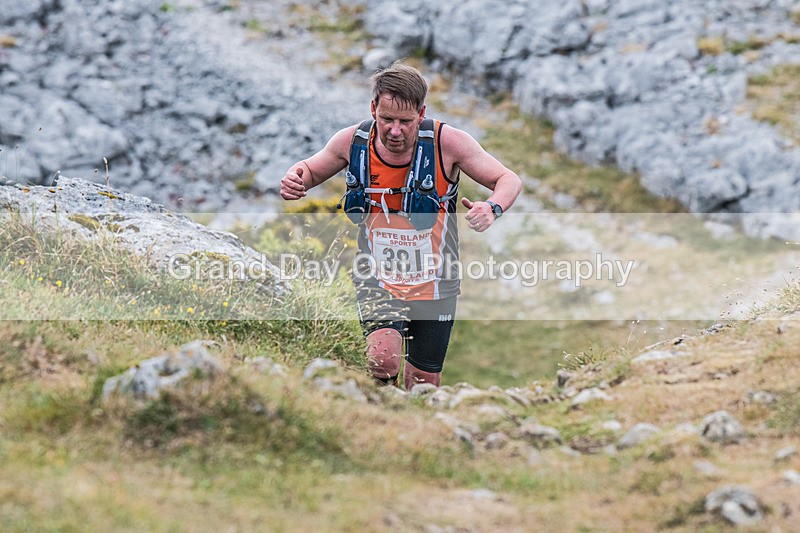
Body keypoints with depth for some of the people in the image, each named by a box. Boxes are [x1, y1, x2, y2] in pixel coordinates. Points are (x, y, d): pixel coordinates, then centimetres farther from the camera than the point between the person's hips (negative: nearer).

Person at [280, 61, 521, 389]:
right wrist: (295, 179, -16)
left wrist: (492, 208, -33)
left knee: (424, 384, 12)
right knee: (383, 359, -28)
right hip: (377, 281, 0)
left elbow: (509, 180, -9)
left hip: (435, 285, 1)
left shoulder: (448, 142, -16)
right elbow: (311, 170, 9)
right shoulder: (351, 142, -10)